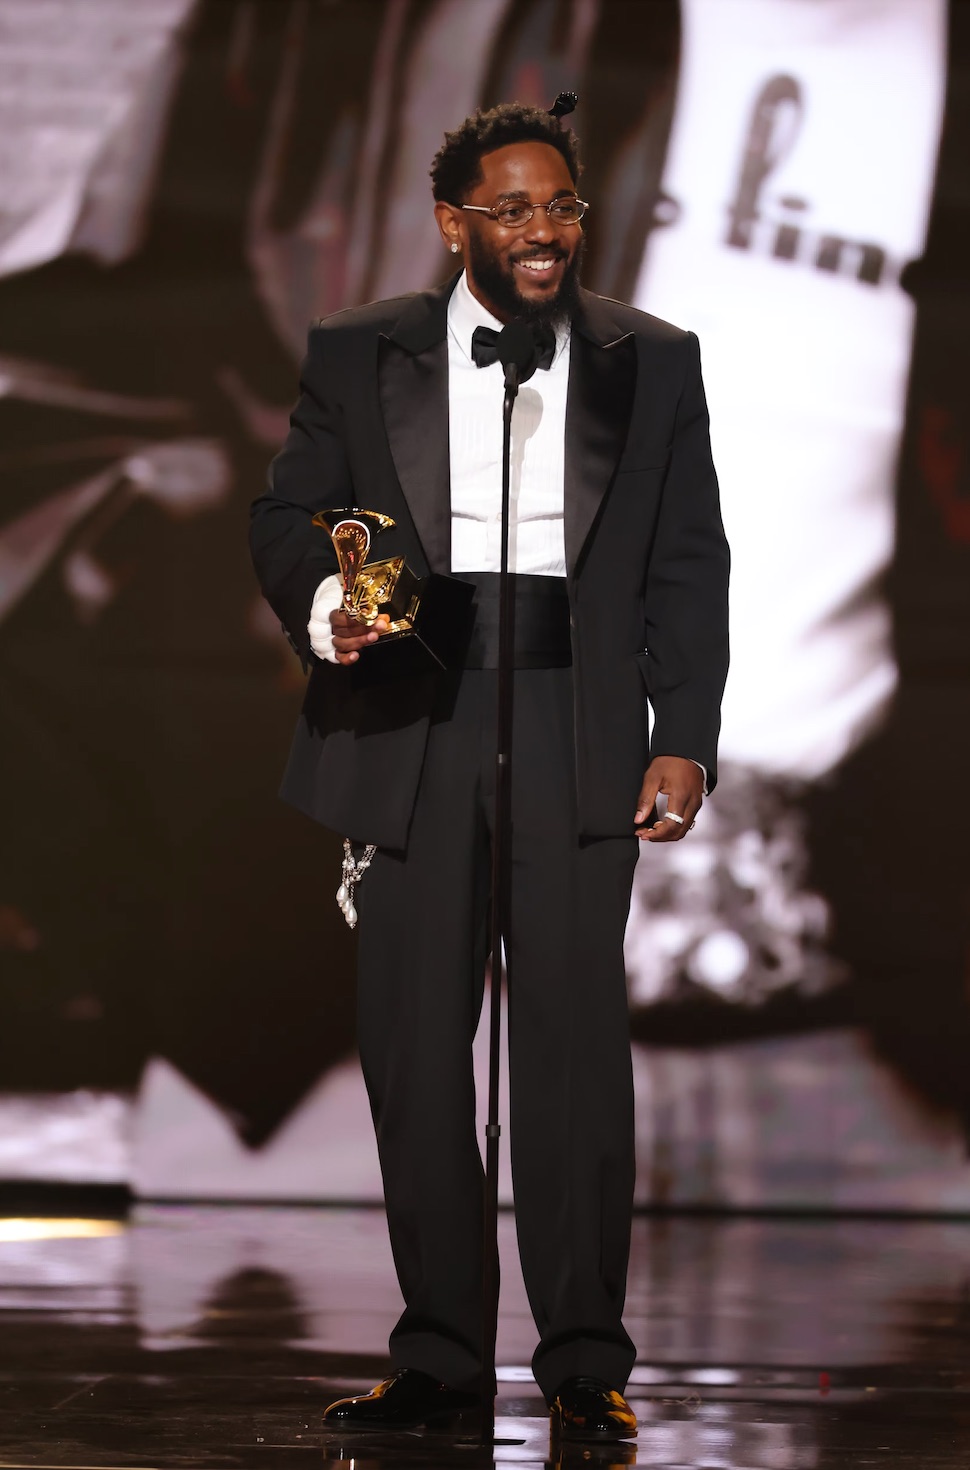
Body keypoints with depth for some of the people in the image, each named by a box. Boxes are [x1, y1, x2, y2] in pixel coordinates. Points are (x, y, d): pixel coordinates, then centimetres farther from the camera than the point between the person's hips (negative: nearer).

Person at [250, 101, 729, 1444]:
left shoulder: (651, 364, 10)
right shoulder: (357, 357, 10)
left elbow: (688, 571, 8)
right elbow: (286, 516, 11)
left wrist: (685, 741, -1)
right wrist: (322, 603, -12)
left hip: (577, 732, -1)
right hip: (412, 723, 1)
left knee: (576, 1040, -6)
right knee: (411, 1044, 2)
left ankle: (586, 1360, 1)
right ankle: (438, 1357, 11)